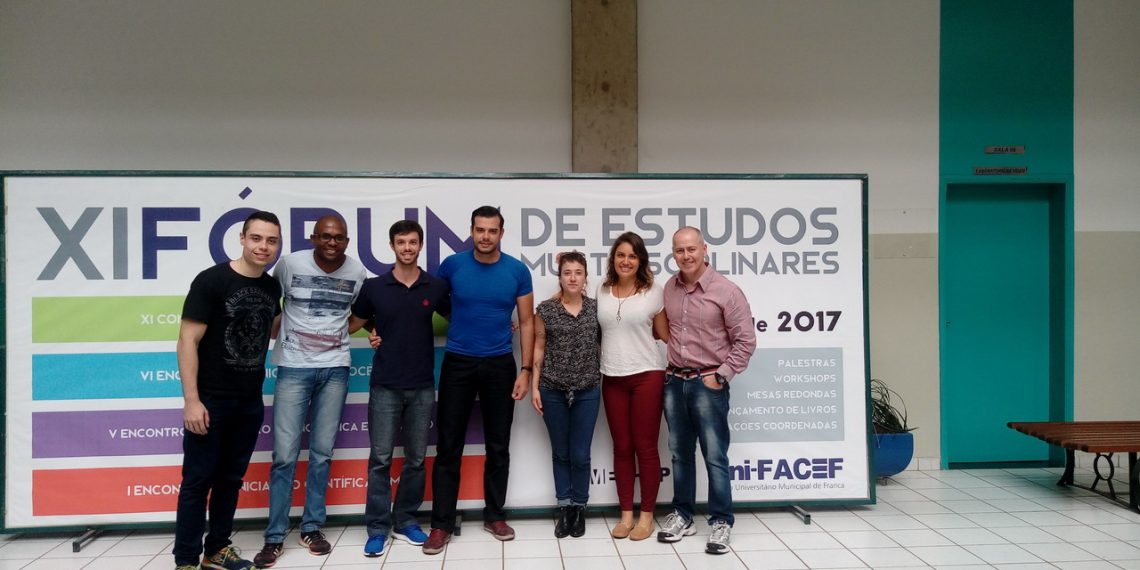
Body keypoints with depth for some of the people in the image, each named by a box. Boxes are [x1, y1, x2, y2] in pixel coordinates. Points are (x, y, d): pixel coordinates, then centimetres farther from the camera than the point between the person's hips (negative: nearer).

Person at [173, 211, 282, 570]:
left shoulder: (273, 288, 5)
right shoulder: (211, 281, -13)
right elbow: (188, 341, -15)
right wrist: (191, 400, -18)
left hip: (250, 402, 6)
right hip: (211, 401, -5)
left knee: (231, 479, 14)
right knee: (198, 481, 3)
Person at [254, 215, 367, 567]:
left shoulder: (357, 272, 1)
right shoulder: (290, 264, -6)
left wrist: (336, 334, 4)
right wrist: (274, 335, 4)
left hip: (335, 369, 2)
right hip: (293, 368, -2)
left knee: (322, 453, 7)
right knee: (284, 454, -3)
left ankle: (312, 528, 20)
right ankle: (275, 537, 10)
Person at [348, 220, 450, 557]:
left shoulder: (436, 287, 1)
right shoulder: (374, 287, 0)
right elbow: (353, 323, 13)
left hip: (423, 386, 1)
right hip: (385, 386, -1)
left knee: (416, 459, 9)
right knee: (380, 458, 2)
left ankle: (405, 521, 24)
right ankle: (377, 527, 13)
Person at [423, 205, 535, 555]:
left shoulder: (517, 271, -3)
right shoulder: (452, 265, -4)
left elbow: (526, 322, 1)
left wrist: (526, 370, -4)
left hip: (500, 365, 1)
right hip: (457, 363, 0)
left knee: (498, 446, 11)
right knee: (449, 447, 2)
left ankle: (495, 516, 27)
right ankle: (441, 524, 13)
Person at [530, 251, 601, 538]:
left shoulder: (596, 308, 0)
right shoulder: (546, 309, -3)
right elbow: (538, 348, 2)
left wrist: (605, 382, 1)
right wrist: (534, 386, -1)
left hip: (587, 390, 0)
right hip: (553, 390, 0)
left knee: (580, 454, 5)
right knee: (560, 452, 11)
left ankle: (579, 508, 23)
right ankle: (565, 508, 24)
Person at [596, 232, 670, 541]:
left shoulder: (653, 292, -2)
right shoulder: (601, 292, 6)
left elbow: (664, 334, 6)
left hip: (647, 375, -3)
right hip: (612, 378, 3)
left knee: (645, 447, 3)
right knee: (622, 447, 10)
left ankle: (646, 515, 16)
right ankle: (626, 514, 21)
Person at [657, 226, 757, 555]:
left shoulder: (726, 291, -10)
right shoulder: (669, 288, 4)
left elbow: (745, 341, -8)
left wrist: (720, 376, -11)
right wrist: (668, 371, 7)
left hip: (708, 384, -5)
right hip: (674, 382, 5)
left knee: (715, 457, 2)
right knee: (680, 454, 14)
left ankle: (721, 522, 14)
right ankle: (682, 516, 27)